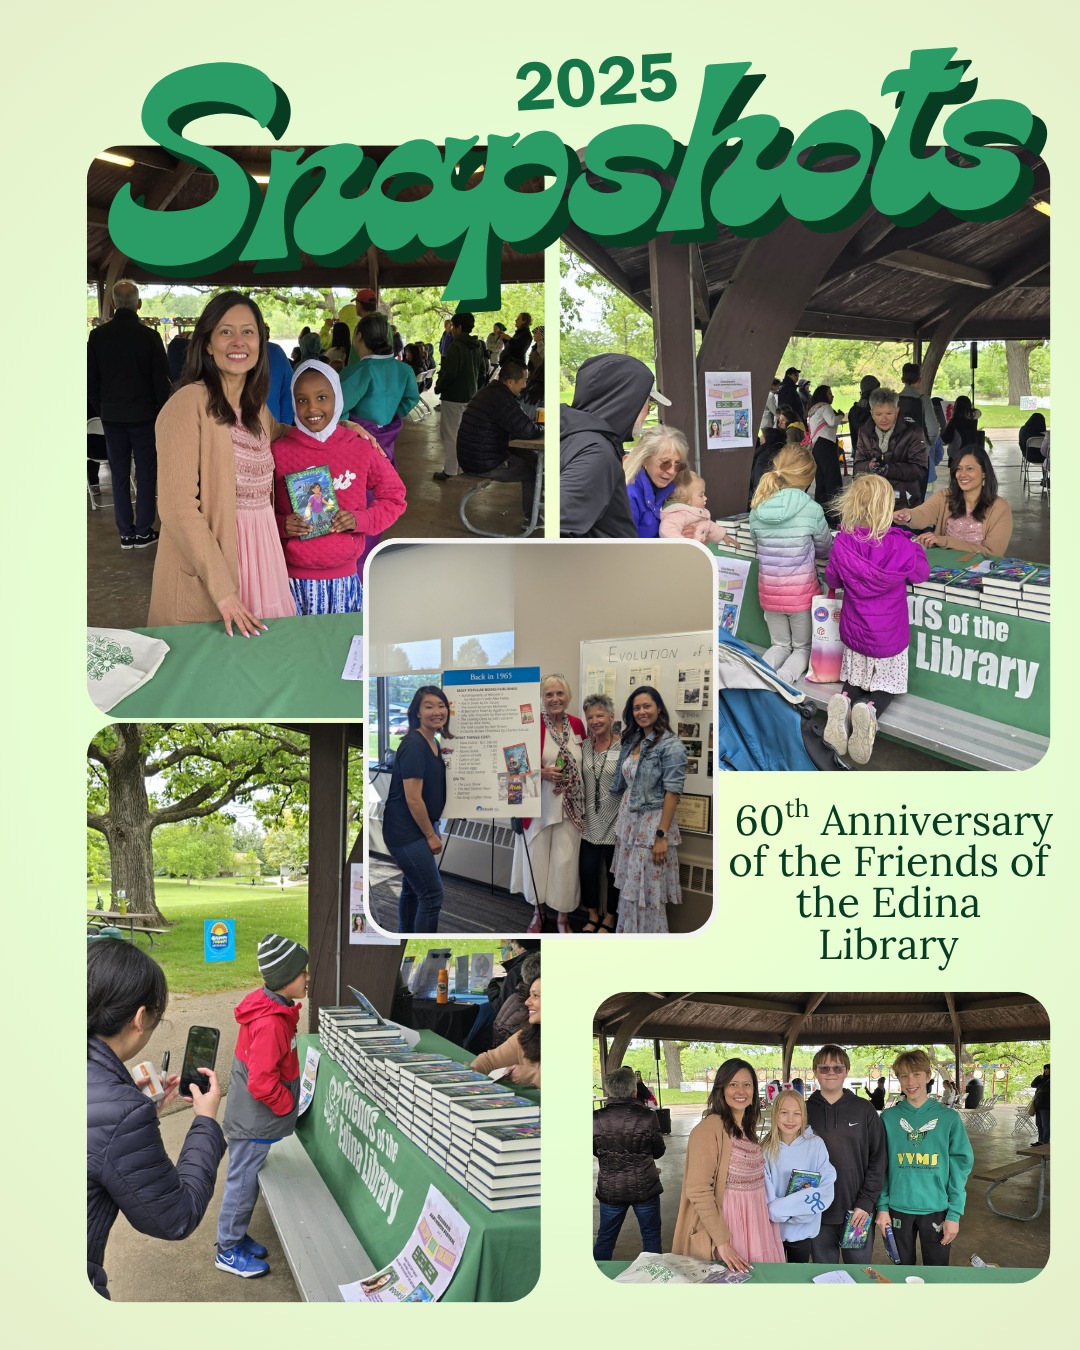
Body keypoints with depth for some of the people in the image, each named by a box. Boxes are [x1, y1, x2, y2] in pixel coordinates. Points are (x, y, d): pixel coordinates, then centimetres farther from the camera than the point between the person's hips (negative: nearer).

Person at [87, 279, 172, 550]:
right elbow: (161, 380, -7)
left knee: (119, 474, 8)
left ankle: (126, 533, 10)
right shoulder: (149, 337, -11)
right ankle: (143, 532, 6)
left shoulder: (98, 335, -3)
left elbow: (90, 380, 3)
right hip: (143, 414, -2)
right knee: (146, 472, 6)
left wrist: (100, 410, 13)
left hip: (111, 415, 3)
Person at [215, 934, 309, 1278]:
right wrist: (287, 1105, -13)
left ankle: (237, 1236, 37)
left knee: (246, 1180, 22)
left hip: (251, 1117, 9)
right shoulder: (270, 1023, -30)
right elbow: (263, 1083, -30)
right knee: (242, 1183, 6)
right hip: (254, 1121, -9)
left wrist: (286, 1101, 17)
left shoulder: (268, 1006, 1)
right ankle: (228, 1251, 21)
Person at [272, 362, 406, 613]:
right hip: (293, 580, -1)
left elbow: (394, 497, 10)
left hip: (343, 578, 1)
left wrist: (360, 519, -7)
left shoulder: (362, 449, 0)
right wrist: (281, 525, -15)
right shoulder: (279, 451, -3)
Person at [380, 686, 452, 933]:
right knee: (432, 893, -10)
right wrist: (431, 835, -14)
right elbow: (413, 798, -22)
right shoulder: (414, 746, -20)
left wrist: (432, 830, 14)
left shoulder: (433, 744, 9)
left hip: (417, 830, 10)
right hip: (406, 832, -10)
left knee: (413, 889, 18)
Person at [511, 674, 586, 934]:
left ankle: (563, 917, 18)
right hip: (539, 805, -3)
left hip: (570, 807, 3)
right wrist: (542, 772, -20)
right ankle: (538, 913, 25)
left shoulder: (577, 725, 5)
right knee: (537, 858, 6)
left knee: (565, 861, 3)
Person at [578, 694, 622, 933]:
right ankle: (592, 916, 30)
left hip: (614, 822, -5)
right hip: (590, 822, 5)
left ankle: (610, 919, 26)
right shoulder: (585, 746, 4)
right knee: (587, 869, 10)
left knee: (614, 873, 9)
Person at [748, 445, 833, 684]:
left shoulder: (757, 510, -6)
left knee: (780, 644, 22)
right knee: (803, 646, 17)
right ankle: (787, 674, -14)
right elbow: (825, 548, 2)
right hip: (801, 589, -3)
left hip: (769, 589, 3)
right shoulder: (811, 509, -15)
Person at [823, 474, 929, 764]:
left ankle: (844, 700, -13)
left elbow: (832, 579, 1)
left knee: (857, 680, 24)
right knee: (886, 686, 19)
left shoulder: (842, 544, -17)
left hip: (855, 634, 2)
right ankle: (870, 709, -17)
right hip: (890, 638, -2)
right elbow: (921, 573, -2)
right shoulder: (900, 546, -22)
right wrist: (916, 549, 15)